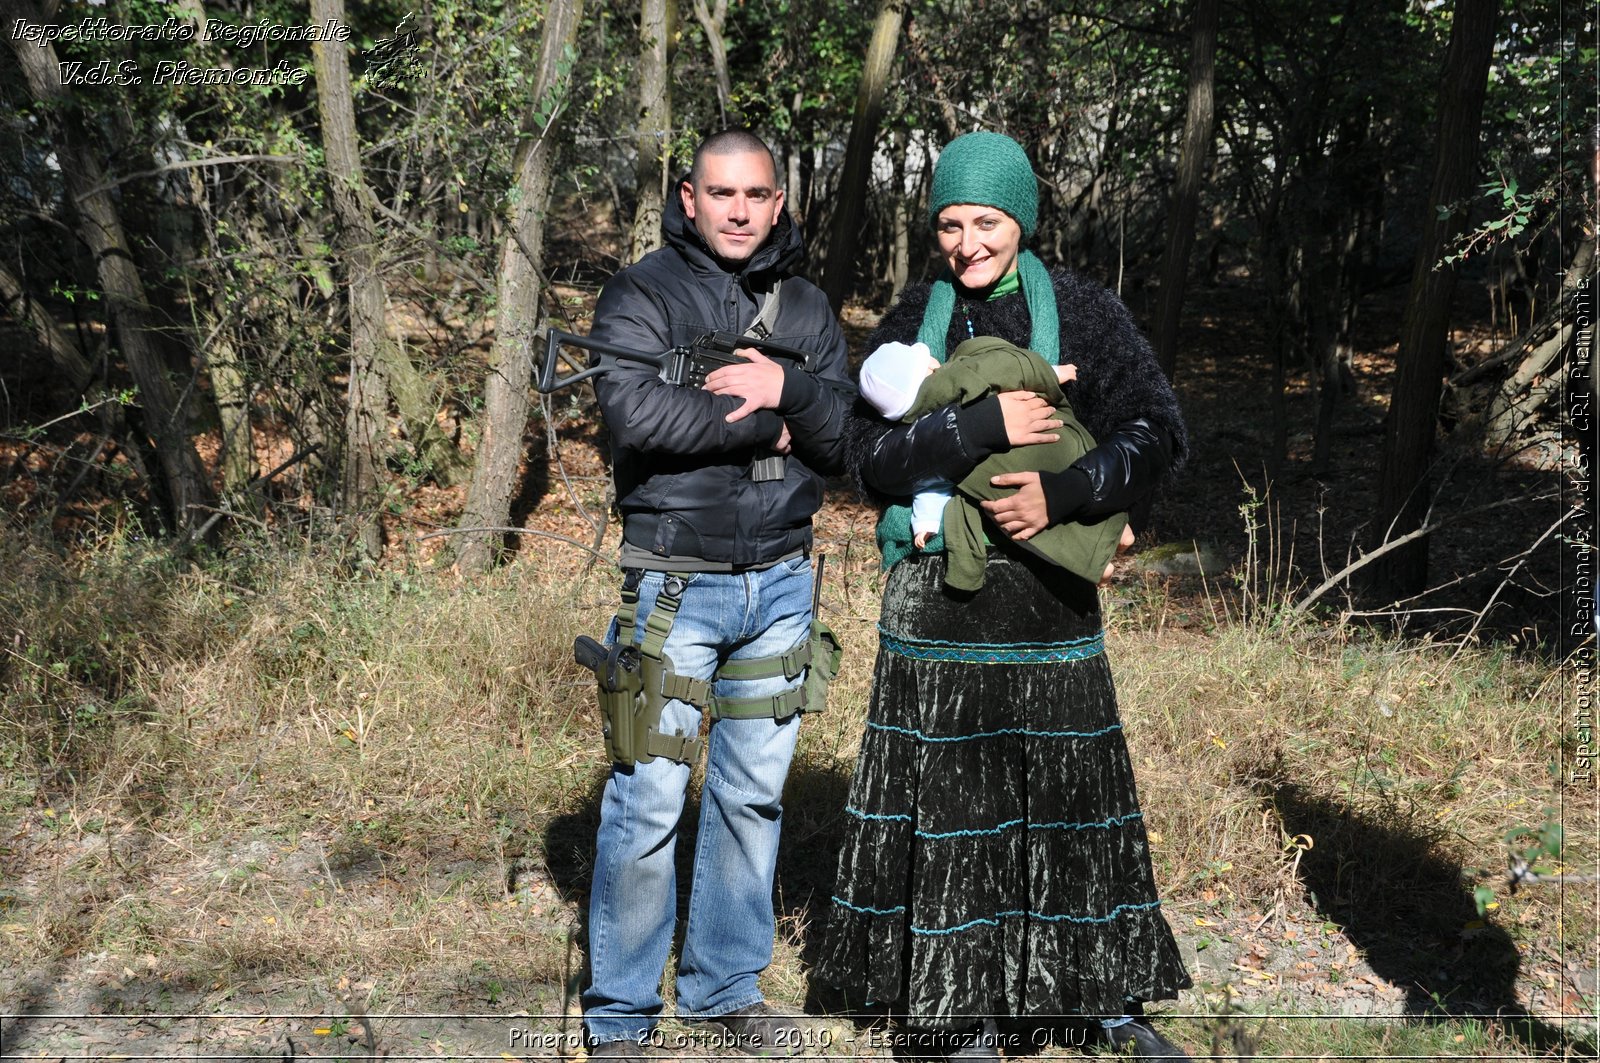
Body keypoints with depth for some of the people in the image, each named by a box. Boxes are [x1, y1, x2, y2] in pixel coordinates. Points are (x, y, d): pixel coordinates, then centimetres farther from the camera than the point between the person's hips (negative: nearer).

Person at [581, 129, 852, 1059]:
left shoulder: (807, 309, 10)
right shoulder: (642, 294, -5)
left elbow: (848, 439, 2)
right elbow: (634, 410, -22)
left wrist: (786, 387, -17)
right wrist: (767, 427, -15)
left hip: (782, 581, 5)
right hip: (676, 583, -5)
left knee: (755, 791, 13)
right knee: (650, 800, -5)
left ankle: (726, 985, 27)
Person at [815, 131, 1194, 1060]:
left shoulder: (1082, 312, 1)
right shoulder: (913, 321, 4)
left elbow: (1157, 433, -6)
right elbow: (871, 455, -7)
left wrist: (1064, 495, -19)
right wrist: (985, 426, -19)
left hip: (1048, 597, 0)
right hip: (937, 597, 1)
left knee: (1077, 796, 8)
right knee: (948, 803, 5)